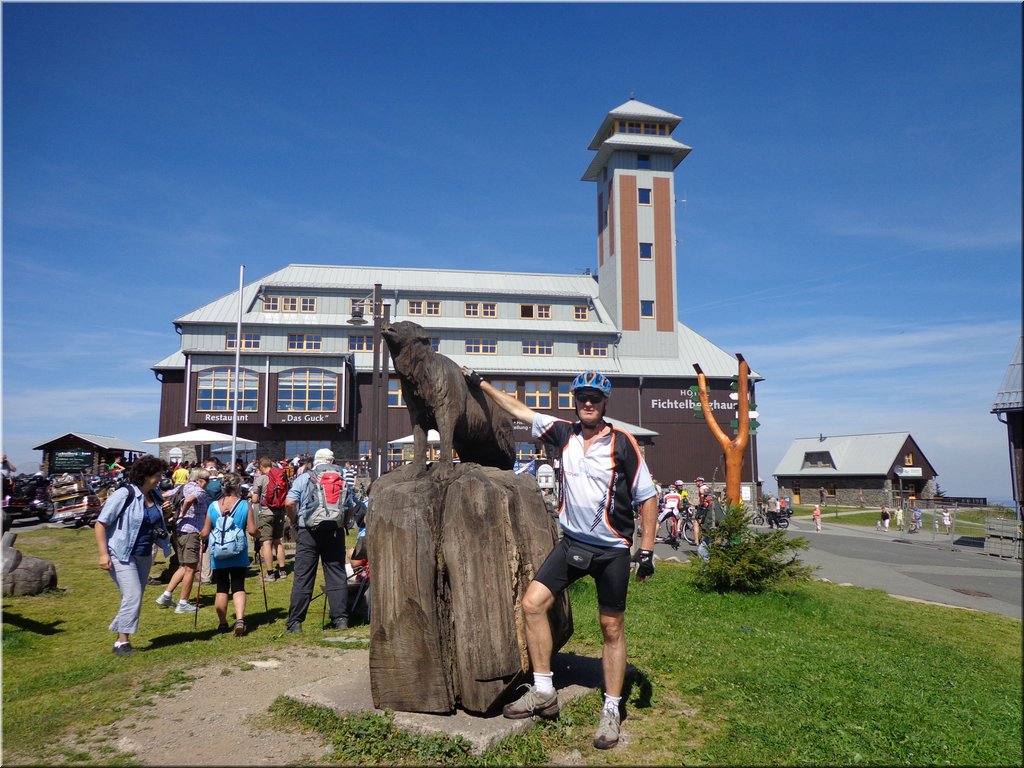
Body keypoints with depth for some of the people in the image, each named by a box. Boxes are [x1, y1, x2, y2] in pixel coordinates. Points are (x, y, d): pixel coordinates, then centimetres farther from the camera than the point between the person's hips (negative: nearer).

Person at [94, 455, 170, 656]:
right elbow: (101, 523, -15)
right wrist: (103, 553, -19)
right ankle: (122, 643, -4)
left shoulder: (154, 496, 6)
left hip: (144, 556, 8)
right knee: (132, 597, -14)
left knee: (134, 599, 13)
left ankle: (121, 640, 24)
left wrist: (162, 533, 5)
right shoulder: (124, 495, -16)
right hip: (122, 555, -7)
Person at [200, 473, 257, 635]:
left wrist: (201, 537, 23)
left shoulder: (213, 506, -3)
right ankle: (240, 619, -15)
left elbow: (205, 533, 0)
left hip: (218, 555, 1)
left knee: (221, 589, 12)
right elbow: (252, 531, -9)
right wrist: (258, 532, 13)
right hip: (239, 555, -1)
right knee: (238, 587, 4)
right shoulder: (245, 505, -8)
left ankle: (222, 624, 20)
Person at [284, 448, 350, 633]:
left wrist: (294, 523, 6)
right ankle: (341, 619, 9)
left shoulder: (303, 478, 3)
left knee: (302, 577, 3)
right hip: (335, 530, 1)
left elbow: (289, 503, -8)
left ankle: (295, 622, 6)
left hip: (309, 530, -1)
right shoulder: (341, 478, 7)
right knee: (337, 575, 8)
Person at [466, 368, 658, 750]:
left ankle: (612, 711, 22)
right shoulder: (565, 433, 1)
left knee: (612, 628, 6)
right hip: (571, 543, 4)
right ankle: (543, 692, 8)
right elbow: (519, 409, 9)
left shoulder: (623, 443, -10)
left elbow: (647, 497, -6)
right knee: (532, 603, -6)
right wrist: (480, 383, 10)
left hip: (612, 550, -4)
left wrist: (647, 551, -9)